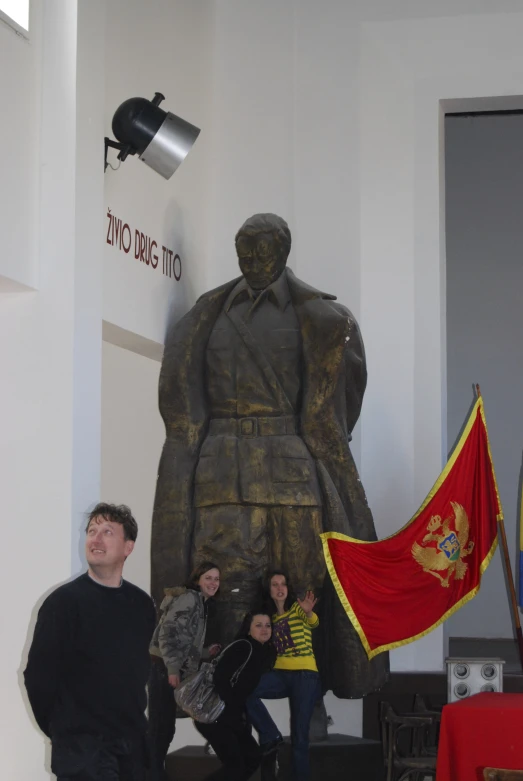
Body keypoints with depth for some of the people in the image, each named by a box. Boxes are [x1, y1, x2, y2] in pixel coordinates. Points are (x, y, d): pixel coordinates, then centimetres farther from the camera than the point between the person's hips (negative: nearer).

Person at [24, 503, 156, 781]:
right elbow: (38, 675, -9)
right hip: (83, 747, -5)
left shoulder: (142, 604, 5)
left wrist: (132, 719, 13)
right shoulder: (64, 602, -10)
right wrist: (64, 729, -1)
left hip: (133, 742, 5)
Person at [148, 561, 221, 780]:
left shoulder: (203, 605, 21)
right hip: (164, 668, -10)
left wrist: (206, 653, 17)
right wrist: (172, 669, -22)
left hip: (174, 670, 10)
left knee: (164, 727, 13)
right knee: (160, 727, -9)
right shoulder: (189, 598, -9)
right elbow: (168, 633, -19)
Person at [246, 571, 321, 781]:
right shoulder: (270, 616, 14)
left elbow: (313, 623, -23)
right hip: (280, 674, 4)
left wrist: (308, 612, -45)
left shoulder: (297, 607, 0)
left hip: (304, 675, -4)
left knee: (299, 735, -6)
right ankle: (271, 736, -8)